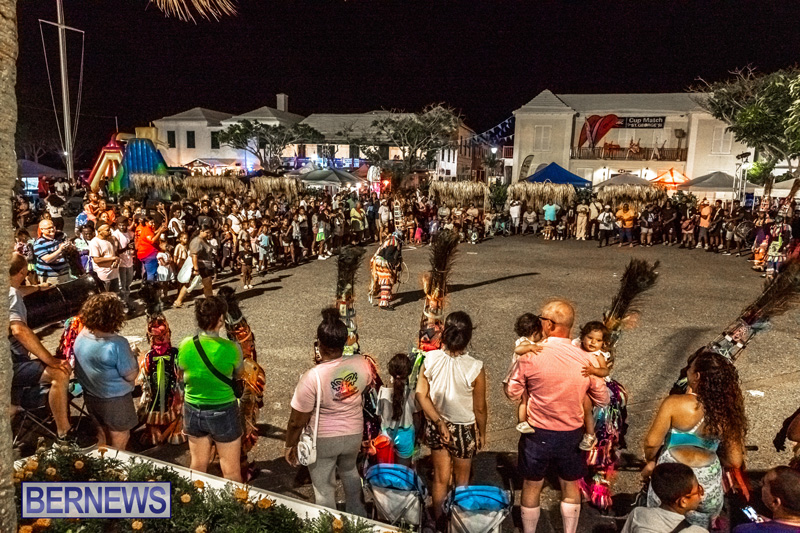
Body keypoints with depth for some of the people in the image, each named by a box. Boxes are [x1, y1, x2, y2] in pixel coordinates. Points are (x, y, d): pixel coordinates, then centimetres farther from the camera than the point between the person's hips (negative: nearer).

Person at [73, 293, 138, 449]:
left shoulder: (80, 337, -9)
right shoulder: (117, 344, -30)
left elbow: (78, 369, 6)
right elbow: (131, 375, -23)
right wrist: (132, 356, -6)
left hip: (90, 396, 7)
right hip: (115, 400, -7)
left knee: (102, 433, 28)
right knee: (119, 439, 16)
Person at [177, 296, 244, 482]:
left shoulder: (185, 345, -11)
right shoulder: (231, 348, -21)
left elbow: (181, 374, 6)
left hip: (193, 411, 4)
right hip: (222, 412, -4)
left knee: (198, 465, 24)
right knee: (231, 472, 11)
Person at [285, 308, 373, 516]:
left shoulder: (312, 378, -31)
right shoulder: (361, 363, -19)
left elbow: (297, 421, -20)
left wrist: (290, 445, -3)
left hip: (323, 440, -5)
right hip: (353, 433, 5)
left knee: (324, 488, 19)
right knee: (349, 471, 33)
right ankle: (356, 512, 54)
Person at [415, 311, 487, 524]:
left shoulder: (430, 359, -17)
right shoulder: (475, 368, -26)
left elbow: (421, 395, -13)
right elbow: (479, 408, -14)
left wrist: (438, 422, -8)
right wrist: (482, 433, 2)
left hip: (436, 426, 3)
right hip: (463, 429, -2)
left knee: (440, 477, 22)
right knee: (461, 481, 22)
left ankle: (439, 520, 40)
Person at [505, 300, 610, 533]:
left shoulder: (530, 356, -21)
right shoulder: (587, 360, -14)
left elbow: (512, 393, -9)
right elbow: (602, 399, -1)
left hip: (537, 434, -1)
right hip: (571, 435, 2)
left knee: (532, 487, 19)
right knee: (570, 487, 24)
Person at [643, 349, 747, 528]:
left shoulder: (675, 403, -24)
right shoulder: (727, 412, -13)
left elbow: (652, 442, -16)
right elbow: (735, 461, -5)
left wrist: (650, 461, 4)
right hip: (708, 479, 3)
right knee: (699, 525, 29)